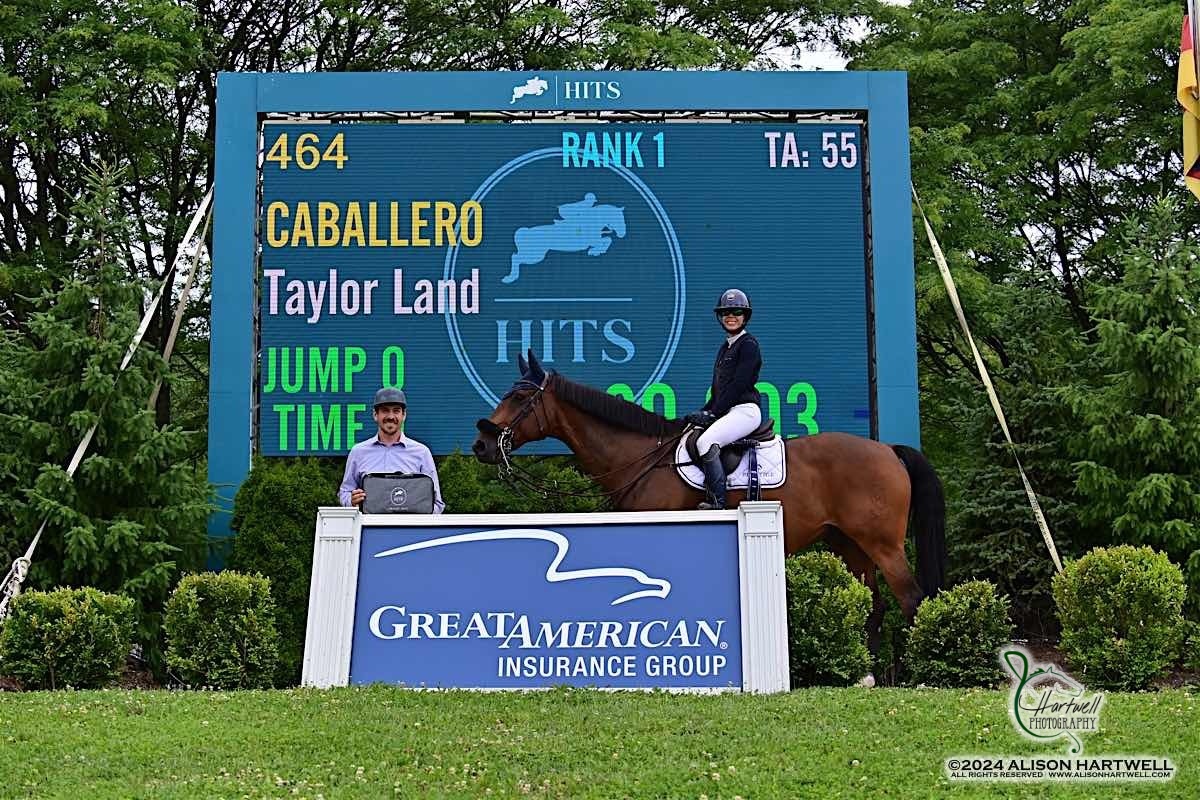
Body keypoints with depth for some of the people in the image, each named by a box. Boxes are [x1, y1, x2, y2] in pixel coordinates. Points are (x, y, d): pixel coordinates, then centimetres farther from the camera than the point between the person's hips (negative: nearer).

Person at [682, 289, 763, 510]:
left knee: (705, 442, -28)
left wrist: (713, 413, -15)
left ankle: (717, 503, -29)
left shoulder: (748, 345, -6)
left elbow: (739, 385, -14)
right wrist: (704, 411, 10)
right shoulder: (726, 346, 22)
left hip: (745, 410, -9)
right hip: (727, 412, 10)